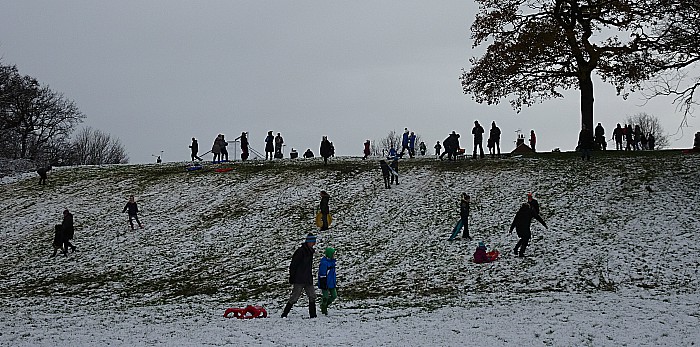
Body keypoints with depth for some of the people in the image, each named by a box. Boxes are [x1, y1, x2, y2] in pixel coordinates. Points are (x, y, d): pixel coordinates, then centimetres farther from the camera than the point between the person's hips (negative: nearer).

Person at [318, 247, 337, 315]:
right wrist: (324, 285, -20)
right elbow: (322, 275, -21)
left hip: (331, 283, 9)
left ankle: (325, 305, 30)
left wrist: (334, 282, 25)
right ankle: (323, 309, 23)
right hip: (325, 283, -9)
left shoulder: (332, 261, 8)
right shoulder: (324, 263, -21)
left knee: (334, 295, 10)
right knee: (325, 297, 2)